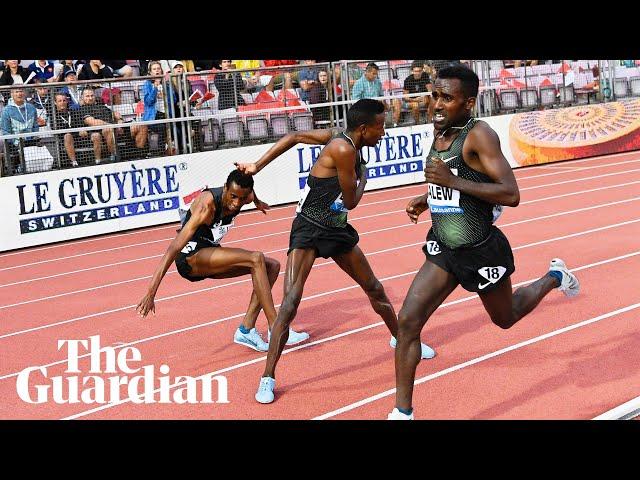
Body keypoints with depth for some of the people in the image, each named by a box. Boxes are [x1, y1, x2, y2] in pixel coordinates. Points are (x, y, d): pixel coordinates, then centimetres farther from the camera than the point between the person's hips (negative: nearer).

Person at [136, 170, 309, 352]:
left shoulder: (244, 194, -9)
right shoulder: (207, 205, -29)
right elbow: (174, 248, -35)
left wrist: (257, 202, 43)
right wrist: (151, 293, -42)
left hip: (210, 254, 9)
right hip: (190, 257, -8)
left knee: (272, 266, -1)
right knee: (256, 258, -26)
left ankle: (246, 330, -4)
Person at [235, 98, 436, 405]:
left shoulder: (343, 139, 2)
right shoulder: (343, 149, -23)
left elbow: (294, 137, 5)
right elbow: (351, 202, -14)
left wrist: (257, 166, 4)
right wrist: (363, 175, 5)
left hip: (337, 229, 9)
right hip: (308, 230, -8)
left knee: (375, 288, 18)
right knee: (291, 302, -17)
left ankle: (400, 339, 42)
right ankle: (267, 378, -11)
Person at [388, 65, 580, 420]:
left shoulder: (479, 135, -21)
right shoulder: (439, 132, 2)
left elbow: (511, 195, -28)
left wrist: (451, 180, -31)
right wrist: (427, 199, 5)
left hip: (482, 252, -5)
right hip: (443, 250, 6)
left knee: (505, 318, 21)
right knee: (408, 321, -9)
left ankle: (553, 277, 50)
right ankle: (402, 412, 1)